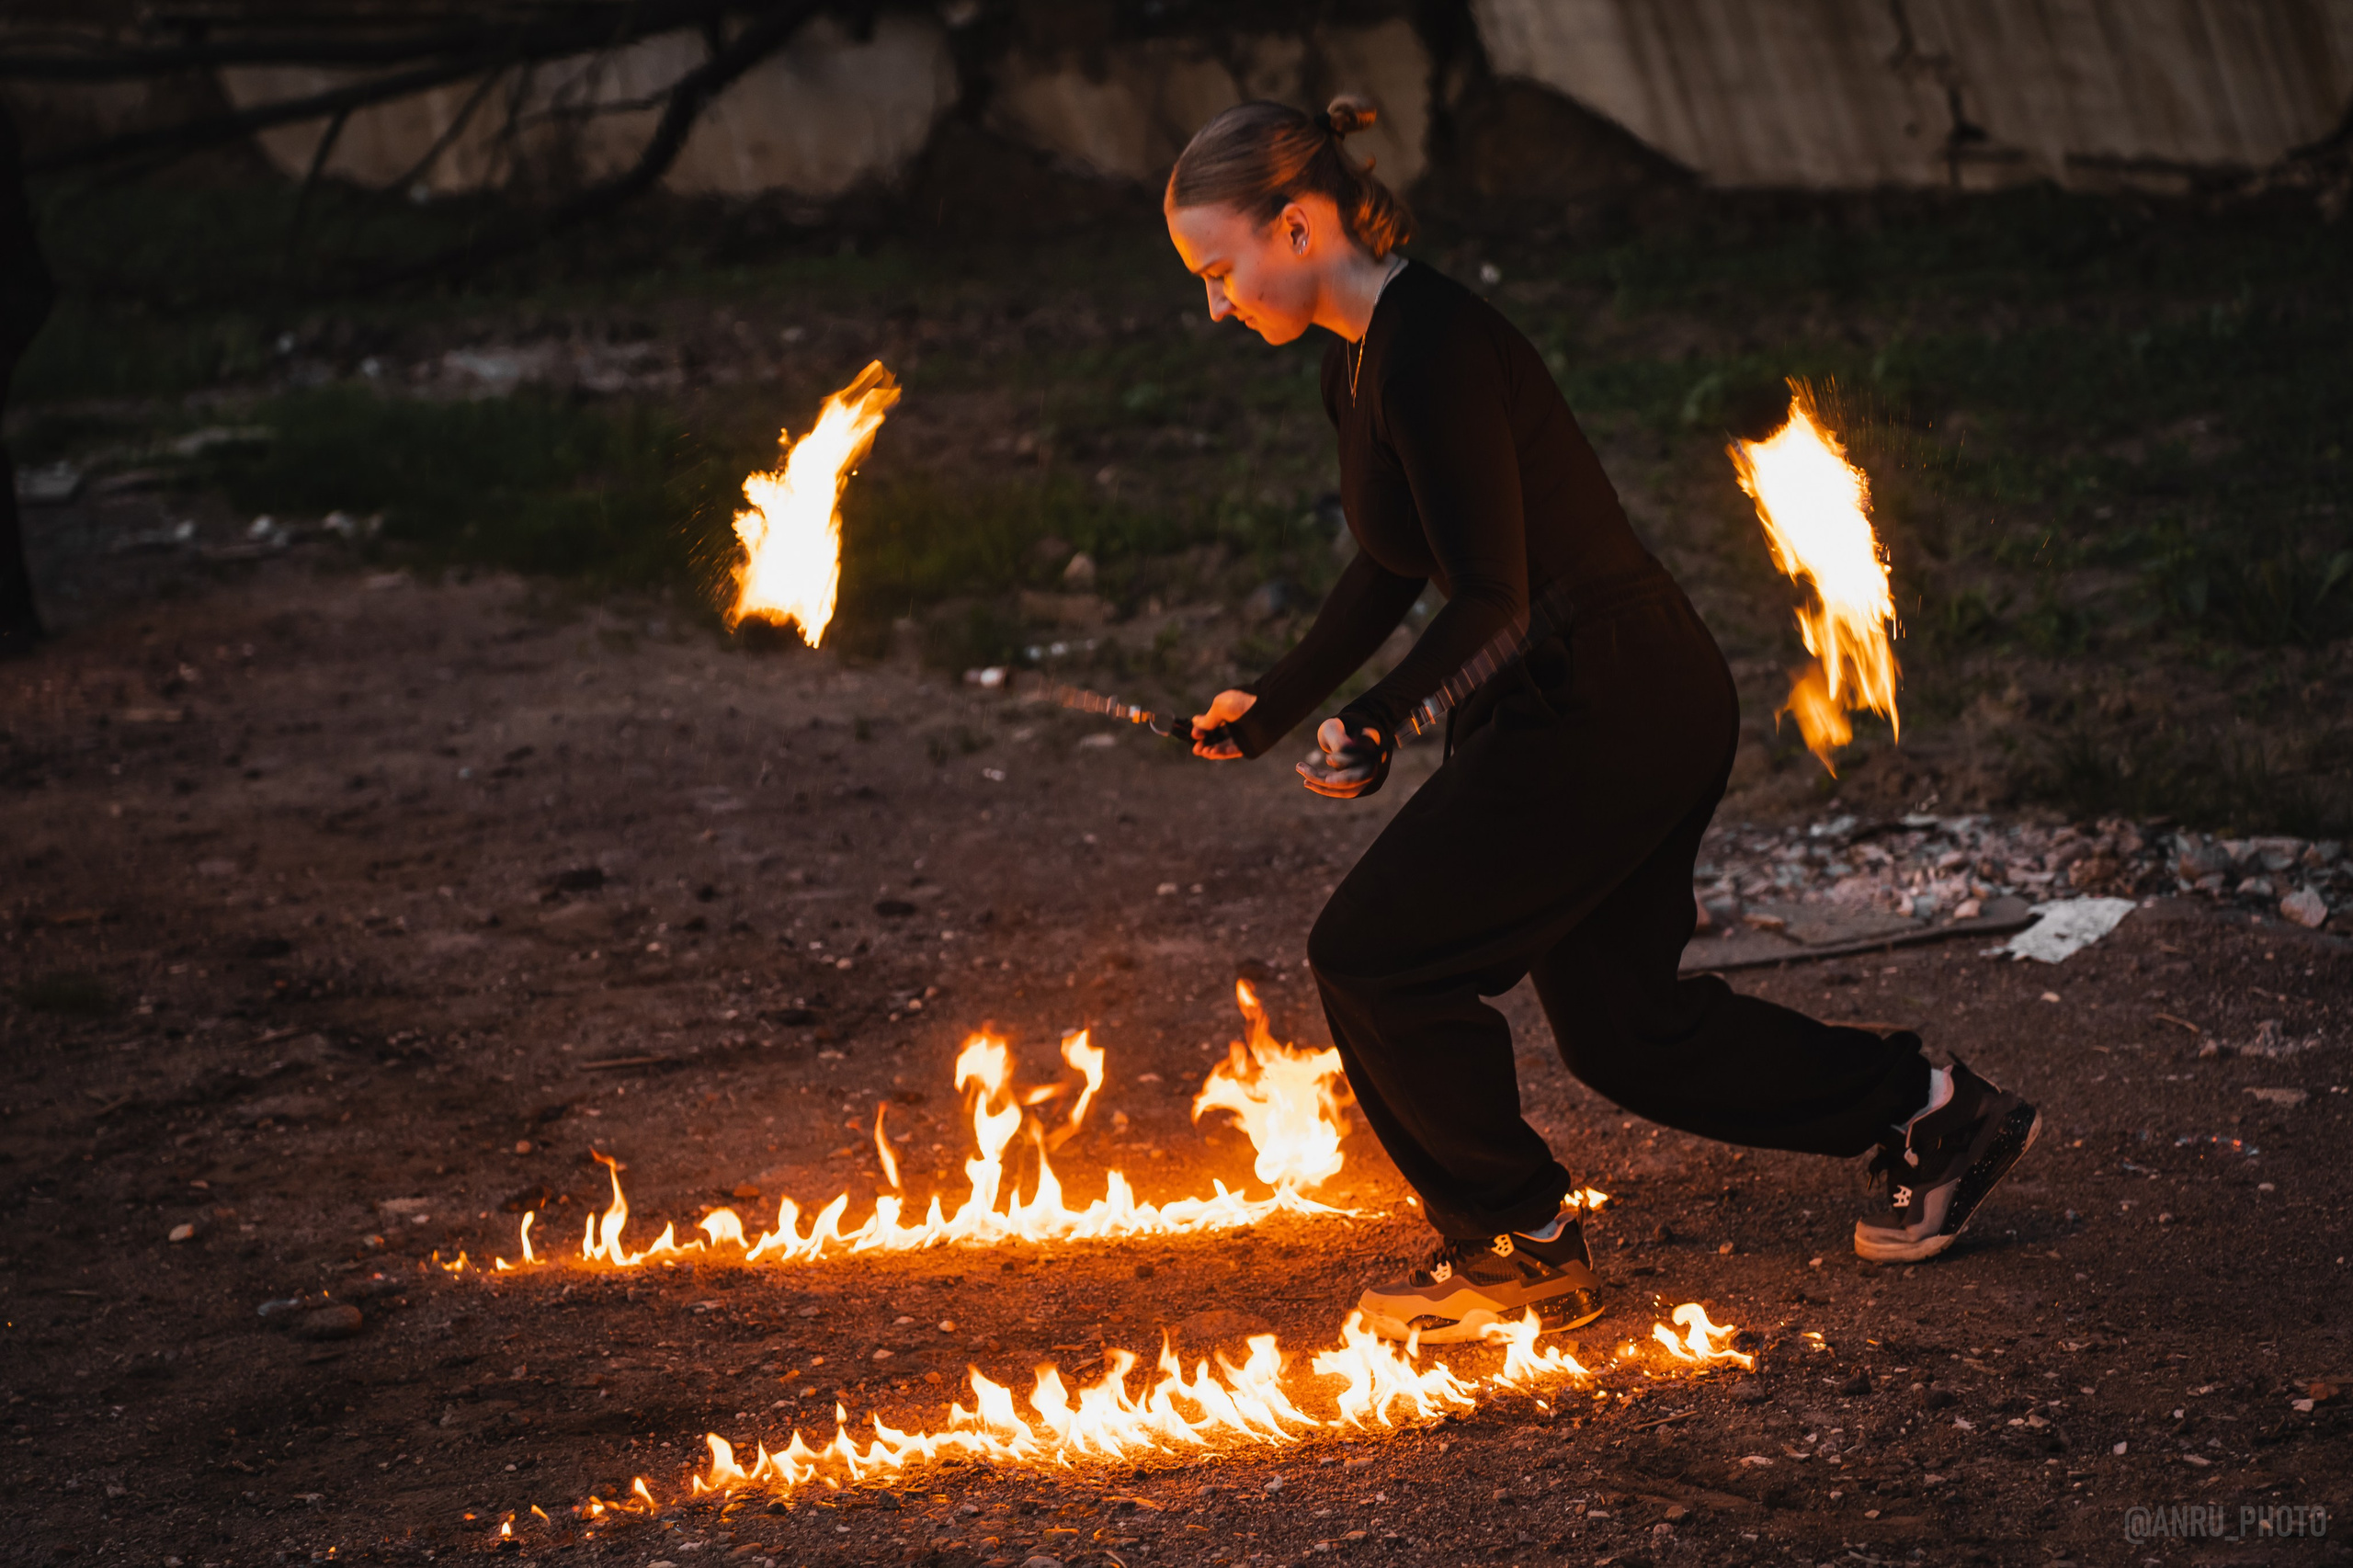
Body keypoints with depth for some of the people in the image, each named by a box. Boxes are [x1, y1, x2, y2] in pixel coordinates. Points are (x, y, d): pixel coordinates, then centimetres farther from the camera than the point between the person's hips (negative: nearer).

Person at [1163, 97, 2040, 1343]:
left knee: (1373, 957, -6)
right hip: (1648, 710, 10)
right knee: (1621, 1026, 18)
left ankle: (1521, 1250, 9)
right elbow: (1390, 573, 21)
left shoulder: (1431, 349, -22)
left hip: (1610, 714, -10)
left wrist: (1379, 723, -32)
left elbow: (1495, 595, -23)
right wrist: (1270, 709, 22)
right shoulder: (1361, 362, 9)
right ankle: (1934, 1114, 30)